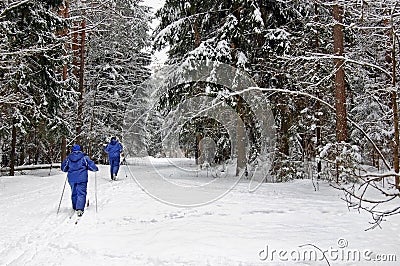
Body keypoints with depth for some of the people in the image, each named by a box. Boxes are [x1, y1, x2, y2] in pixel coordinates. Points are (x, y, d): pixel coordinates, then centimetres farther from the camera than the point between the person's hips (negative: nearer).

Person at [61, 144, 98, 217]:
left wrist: (67, 170, 35)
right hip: (82, 178, -3)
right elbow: (90, 164, -4)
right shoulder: (84, 157, -3)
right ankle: (80, 209, -19)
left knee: (74, 193, 18)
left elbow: (63, 167, 12)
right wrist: (95, 169, 15)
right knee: (81, 193, -4)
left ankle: (75, 208, 29)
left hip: (72, 179, 3)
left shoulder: (68, 158, 6)